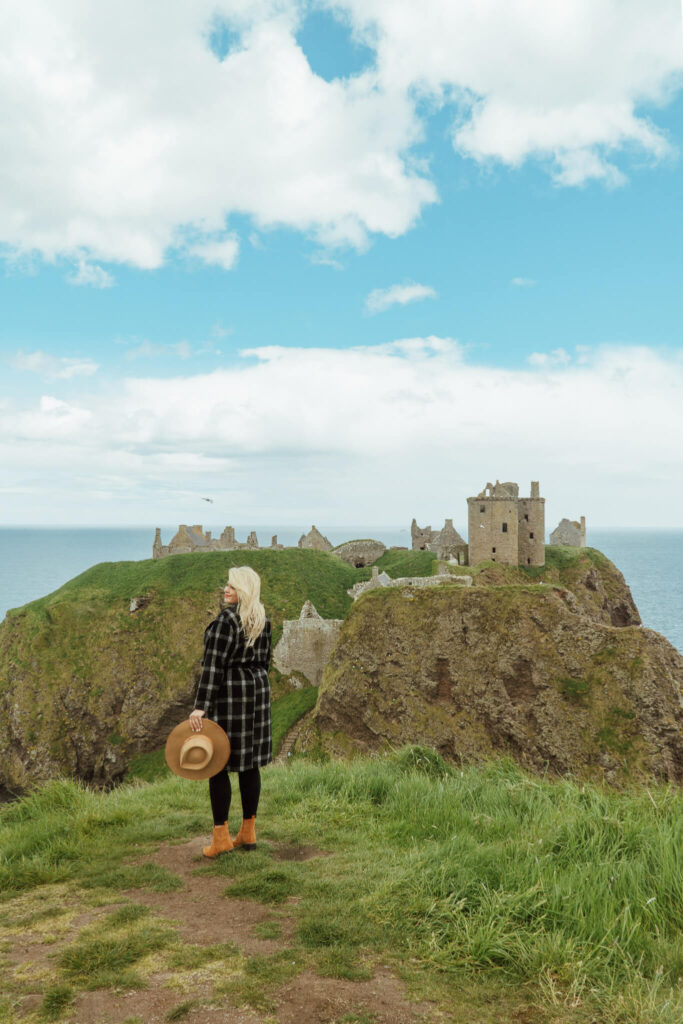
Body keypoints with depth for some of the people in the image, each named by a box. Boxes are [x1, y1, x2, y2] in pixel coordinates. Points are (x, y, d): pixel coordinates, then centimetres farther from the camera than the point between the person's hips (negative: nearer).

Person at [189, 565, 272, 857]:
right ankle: (248, 832, 20)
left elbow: (213, 665, -21)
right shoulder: (263, 619, 6)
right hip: (257, 690, 8)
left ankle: (221, 836, 6)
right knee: (249, 763, 12)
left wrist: (200, 706, -21)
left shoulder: (226, 619, -17)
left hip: (227, 692, -8)